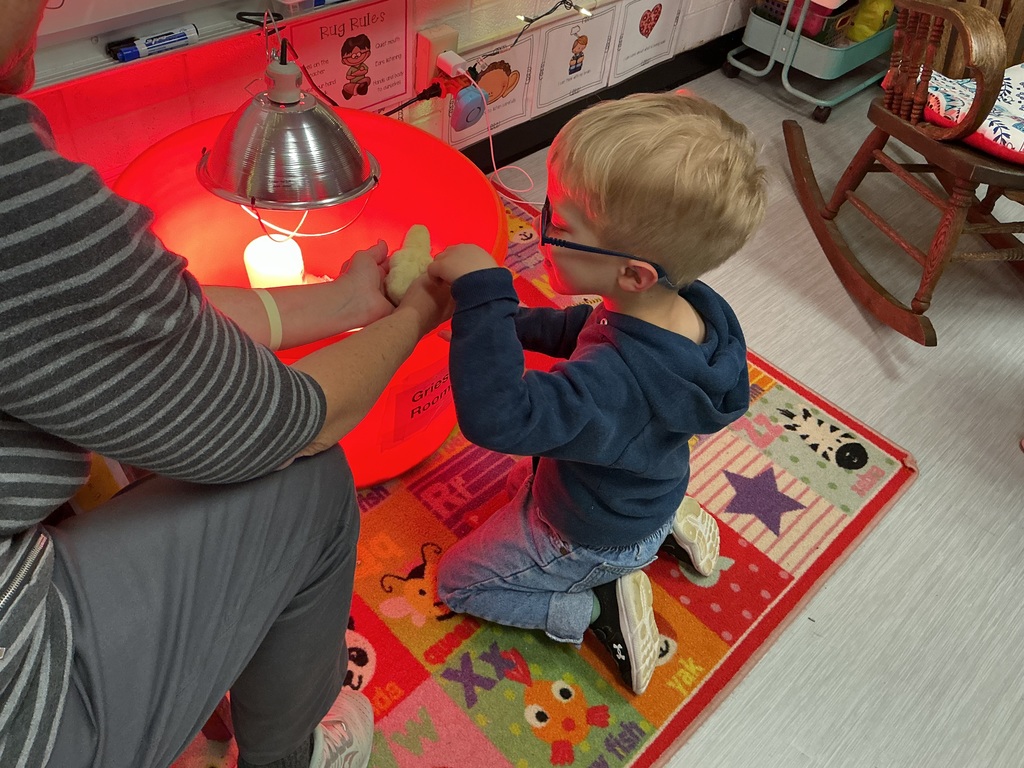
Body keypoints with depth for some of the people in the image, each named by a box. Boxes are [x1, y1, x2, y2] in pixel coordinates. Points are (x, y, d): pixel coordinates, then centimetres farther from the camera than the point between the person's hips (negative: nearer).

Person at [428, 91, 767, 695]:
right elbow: (583, 330, 0)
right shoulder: (684, 307, -20)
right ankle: (667, 521, 23)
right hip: (646, 490, 7)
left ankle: (597, 608, 6)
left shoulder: (622, 383, -48)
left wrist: (483, 292, -52)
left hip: (594, 542, -7)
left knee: (459, 581, 14)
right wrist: (506, 323, -10)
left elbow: (497, 416, -55)